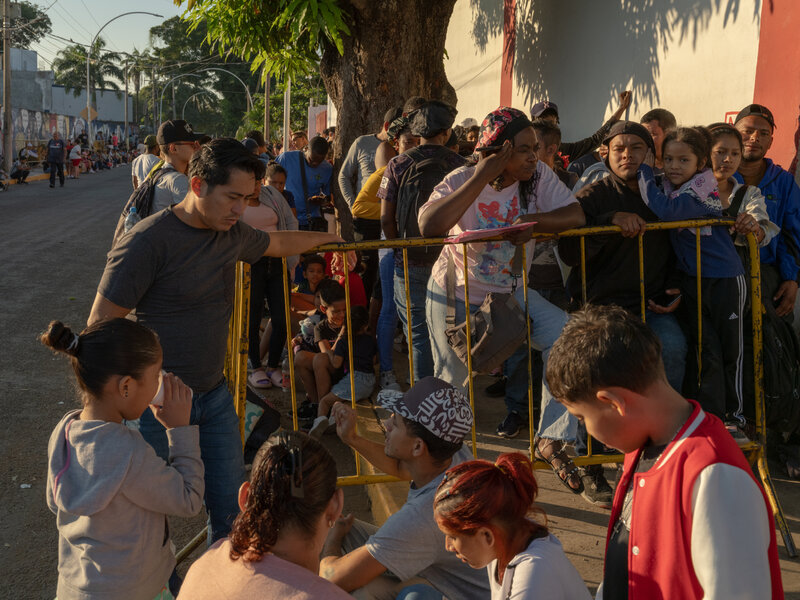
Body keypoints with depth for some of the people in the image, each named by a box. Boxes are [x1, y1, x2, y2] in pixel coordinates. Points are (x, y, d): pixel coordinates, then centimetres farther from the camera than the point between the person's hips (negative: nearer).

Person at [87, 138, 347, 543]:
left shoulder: (232, 233, 5)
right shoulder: (148, 240, -18)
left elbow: (277, 243, 29)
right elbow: (101, 326, -16)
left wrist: (327, 238, 42)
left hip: (214, 396, 7)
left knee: (231, 509, 10)